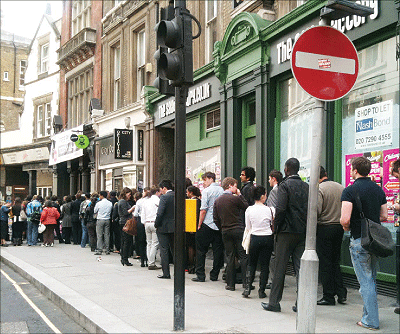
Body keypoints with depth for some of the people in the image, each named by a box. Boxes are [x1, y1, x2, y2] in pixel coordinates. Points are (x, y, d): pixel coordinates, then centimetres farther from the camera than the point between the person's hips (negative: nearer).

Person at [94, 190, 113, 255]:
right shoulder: (110, 203, 1)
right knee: (107, 235, 8)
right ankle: (107, 250, 10)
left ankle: (99, 250, -2)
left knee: (99, 235, 0)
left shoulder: (99, 203, -9)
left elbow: (95, 211, 2)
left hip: (100, 220, -4)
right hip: (107, 220, 4)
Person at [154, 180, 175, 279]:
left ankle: (166, 273, 2)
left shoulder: (164, 197, -14)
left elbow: (160, 213, -18)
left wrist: (156, 224, -6)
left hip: (164, 227, -6)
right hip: (175, 227, 6)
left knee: (164, 250, 1)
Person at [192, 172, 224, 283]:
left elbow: (203, 210, -12)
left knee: (201, 250, 4)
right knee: (218, 250, 9)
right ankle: (214, 275, 13)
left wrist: (199, 225, -5)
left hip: (208, 224, -5)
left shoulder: (207, 191, -8)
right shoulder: (222, 190, 7)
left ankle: (200, 275, 5)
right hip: (220, 225, 5)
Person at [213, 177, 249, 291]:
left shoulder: (217, 200, 6)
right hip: (238, 230, -5)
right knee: (243, 256, 2)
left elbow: (215, 218, 7)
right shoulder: (235, 198, -10)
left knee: (229, 257, 8)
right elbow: (247, 207, 4)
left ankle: (230, 284, 9)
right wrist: (240, 195, 6)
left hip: (225, 231, 5)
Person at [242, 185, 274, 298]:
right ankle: (261, 291, 9)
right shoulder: (270, 210, -9)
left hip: (254, 238, 1)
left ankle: (247, 288, 4)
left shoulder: (249, 210, -4)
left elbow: (248, 228, 6)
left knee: (251, 264, 14)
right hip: (268, 238, -1)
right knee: (264, 265, 7)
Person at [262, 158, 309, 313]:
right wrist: (304, 226, 12)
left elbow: (280, 208, -17)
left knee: (280, 267, 2)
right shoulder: (306, 186, 8)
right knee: (300, 268, 8)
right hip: (302, 232, 5)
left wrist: (276, 225, -5)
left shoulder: (285, 185, -9)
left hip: (286, 232, -5)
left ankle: (274, 302, 9)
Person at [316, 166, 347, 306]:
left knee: (325, 263, 2)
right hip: (339, 227, 6)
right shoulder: (341, 187, 6)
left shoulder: (319, 189, -13)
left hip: (324, 228, -6)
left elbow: (316, 211, -20)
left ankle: (328, 296, 8)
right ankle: (341, 293, 12)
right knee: (335, 261, 17)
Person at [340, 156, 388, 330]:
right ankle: (369, 314, 25)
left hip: (359, 240, -6)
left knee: (365, 281, 0)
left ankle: (371, 321, 5)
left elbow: (345, 219, -20)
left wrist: (347, 228, 0)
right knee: (372, 279, 17)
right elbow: (384, 216, 13)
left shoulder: (350, 190, -13)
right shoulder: (378, 189, 8)